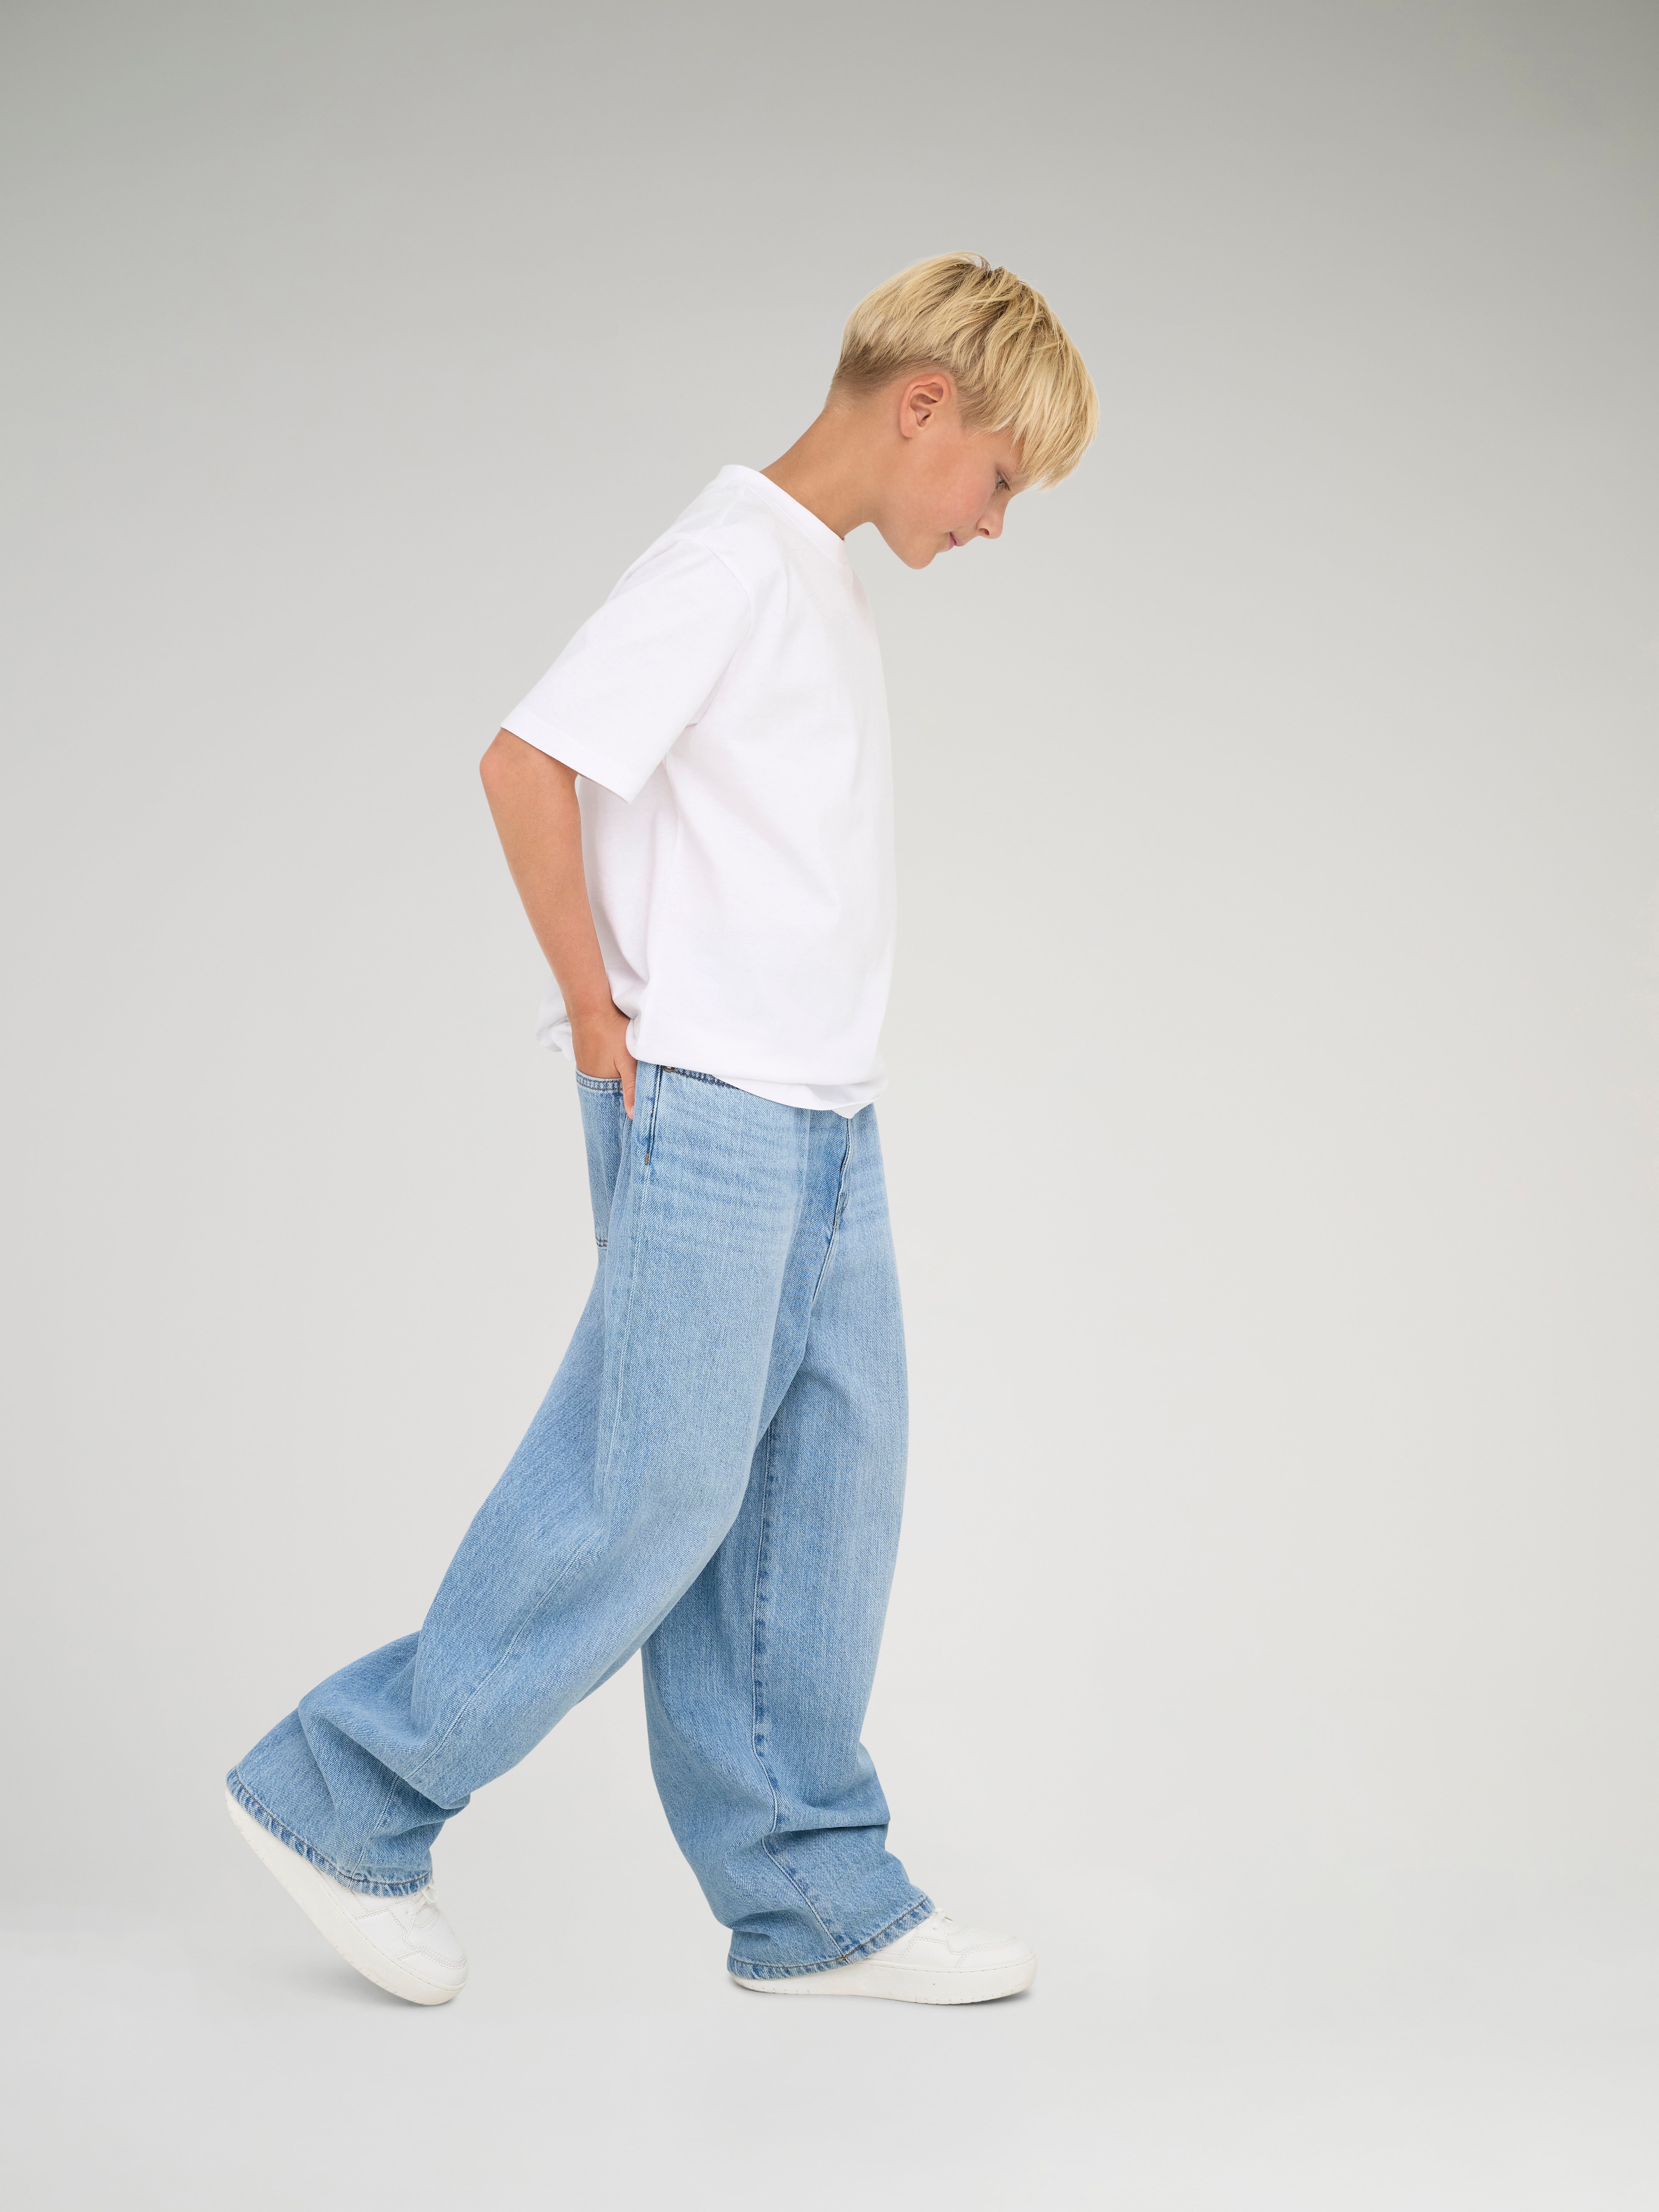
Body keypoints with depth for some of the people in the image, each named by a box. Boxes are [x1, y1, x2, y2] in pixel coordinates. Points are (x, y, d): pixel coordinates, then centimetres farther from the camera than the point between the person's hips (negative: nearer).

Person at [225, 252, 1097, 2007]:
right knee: (652, 1497, -5)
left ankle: (813, 1900, 17)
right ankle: (344, 1799, 9)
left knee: (820, 1498, 9)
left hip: (824, 1128, 9)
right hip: (705, 1116, -9)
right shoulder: (732, 560, -12)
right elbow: (529, 764, -19)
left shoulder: (828, 585, 17)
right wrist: (601, 1014, -14)